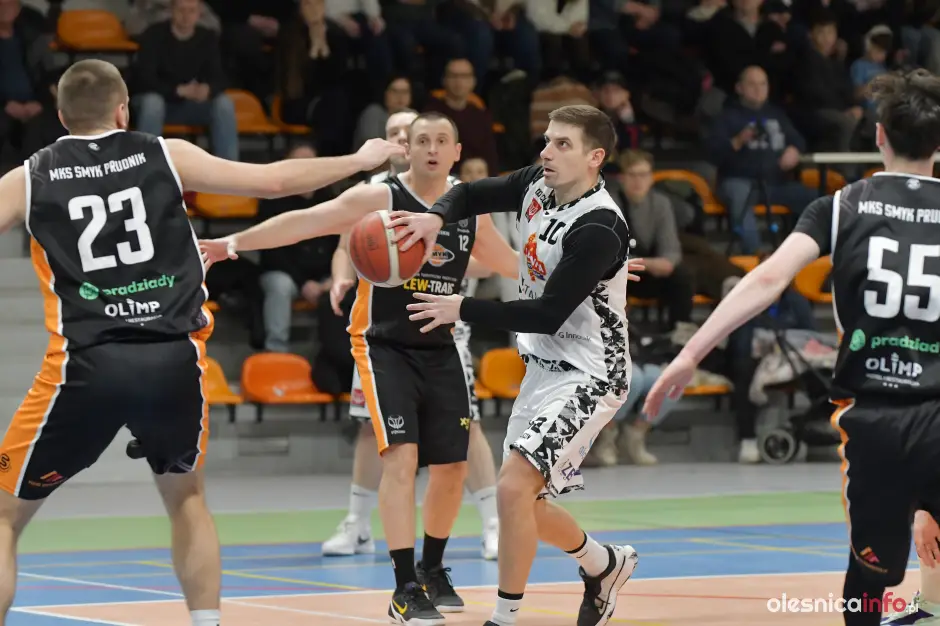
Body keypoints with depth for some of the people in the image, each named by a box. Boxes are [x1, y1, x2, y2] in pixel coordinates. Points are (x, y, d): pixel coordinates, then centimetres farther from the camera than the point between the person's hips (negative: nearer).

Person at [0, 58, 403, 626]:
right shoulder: (166, 157, 9)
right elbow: (272, 181, 11)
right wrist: (359, 161, 25)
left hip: (88, 365, -2)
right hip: (174, 360, 2)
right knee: (186, 497, 28)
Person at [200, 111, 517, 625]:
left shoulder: (470, 210, 4)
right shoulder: (380, 199, -11)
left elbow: (514, 264, 21)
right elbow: (304, 222, -17)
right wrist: (233, 243, -26)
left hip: (440, 349, 5)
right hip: (384, 345, -5)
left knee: (452, 466, 8)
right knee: (401, 456, -18)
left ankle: (432, 570, 31)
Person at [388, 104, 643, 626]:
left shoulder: (598, 230, -25)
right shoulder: (537, 186, 0)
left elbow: (548, 315, -26)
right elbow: (472, 195, 14)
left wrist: (464, 309, -20)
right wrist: (437, 217, -9)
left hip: (588, 375, -9)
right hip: (544, 368, 9)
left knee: (513, 487, -20)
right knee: (523, 503, 14)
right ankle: (604, 564, 38)